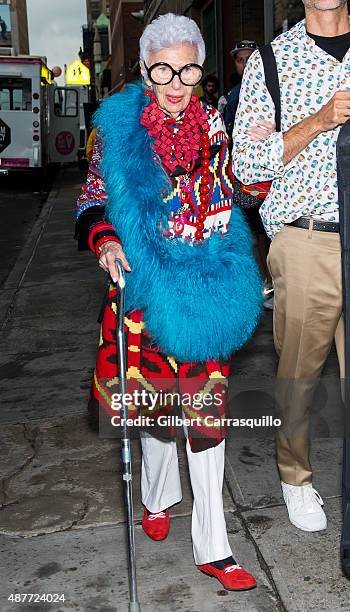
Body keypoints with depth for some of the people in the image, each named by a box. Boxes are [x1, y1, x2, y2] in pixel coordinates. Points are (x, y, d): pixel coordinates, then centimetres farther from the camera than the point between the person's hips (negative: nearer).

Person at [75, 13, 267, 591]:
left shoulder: (212, 123, 6)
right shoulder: (119, 126, -3)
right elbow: (93, 199, 2)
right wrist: (104, 240, -16)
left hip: (208, 284, 2)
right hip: (148, 284, -2)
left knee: (208, 408, 4)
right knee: (157, 399, 11)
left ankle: (212, 547, 16)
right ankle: (158, 496, 44)